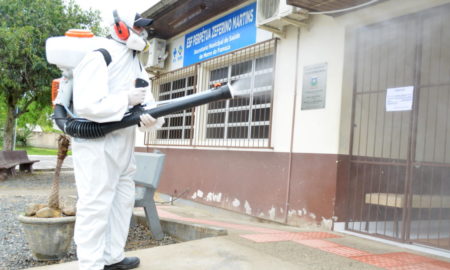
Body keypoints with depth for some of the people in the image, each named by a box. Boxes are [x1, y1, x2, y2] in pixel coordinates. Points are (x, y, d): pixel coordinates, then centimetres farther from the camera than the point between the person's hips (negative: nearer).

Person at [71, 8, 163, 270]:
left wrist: (150, 116, -19)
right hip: (96, 141, -9)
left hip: (123, 141, 10)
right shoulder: (99, 57, -15)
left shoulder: (136, 62, 14)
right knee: (96, 203, -9)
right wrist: (127, 100, -19)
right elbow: (85, 105, -25)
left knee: (124, 198, 14)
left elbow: (145, 99, 3)